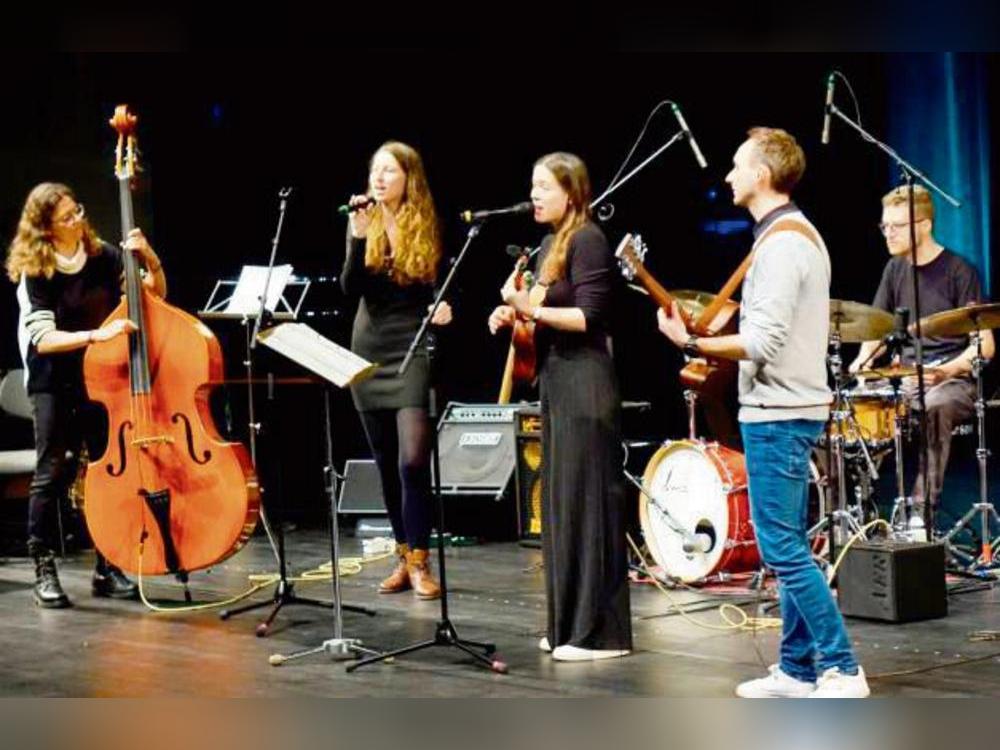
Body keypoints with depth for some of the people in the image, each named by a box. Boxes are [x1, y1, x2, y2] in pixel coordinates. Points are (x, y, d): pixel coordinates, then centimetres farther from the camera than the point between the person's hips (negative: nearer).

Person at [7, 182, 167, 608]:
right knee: (54, 472, -6)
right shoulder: (37, 273, -13)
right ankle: (44, 571, 4)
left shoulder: (103, 257, -3)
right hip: (55, 384, -4)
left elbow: (156, 294, 3)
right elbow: (43, 339, -21)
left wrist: (150, 260, -15)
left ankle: (107, 570, 13)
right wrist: (95, 335, -33)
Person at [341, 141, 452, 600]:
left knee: (413, 461, -13)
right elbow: (350, 289, -5)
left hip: (413, 352, -4)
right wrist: (359, 238, -17)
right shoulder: (363, 224, 6)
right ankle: (404, 557, 19)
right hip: (369, 354, 4)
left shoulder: (427, 229, 0)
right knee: (387, 466, 9)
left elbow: (442, 290, 6)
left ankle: (420, 562, -5)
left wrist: (444, 309, -16)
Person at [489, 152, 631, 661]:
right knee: (560, 503, 12)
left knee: (586, 500, -7)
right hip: (556, 380, 10)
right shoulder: (551, 243, 16)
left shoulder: (586, 240, -11)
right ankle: (569, 624, 19)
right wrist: (515, 314, 7)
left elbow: (589, 317, -18)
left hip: (584, 382, -10)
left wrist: (533, 309, -23)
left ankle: (600, 631, -2)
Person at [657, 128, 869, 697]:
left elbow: (763, 342, -24)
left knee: (782, 548, -9)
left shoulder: (781, 243, -17)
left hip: (777, 415, -11)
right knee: (788, 546, 13)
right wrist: (713, 344, 17)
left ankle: (842, 670, -7)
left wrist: (691, 343, -17)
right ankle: (798, 669, 19)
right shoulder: (802, 234, 16)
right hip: (792, 409, 11)